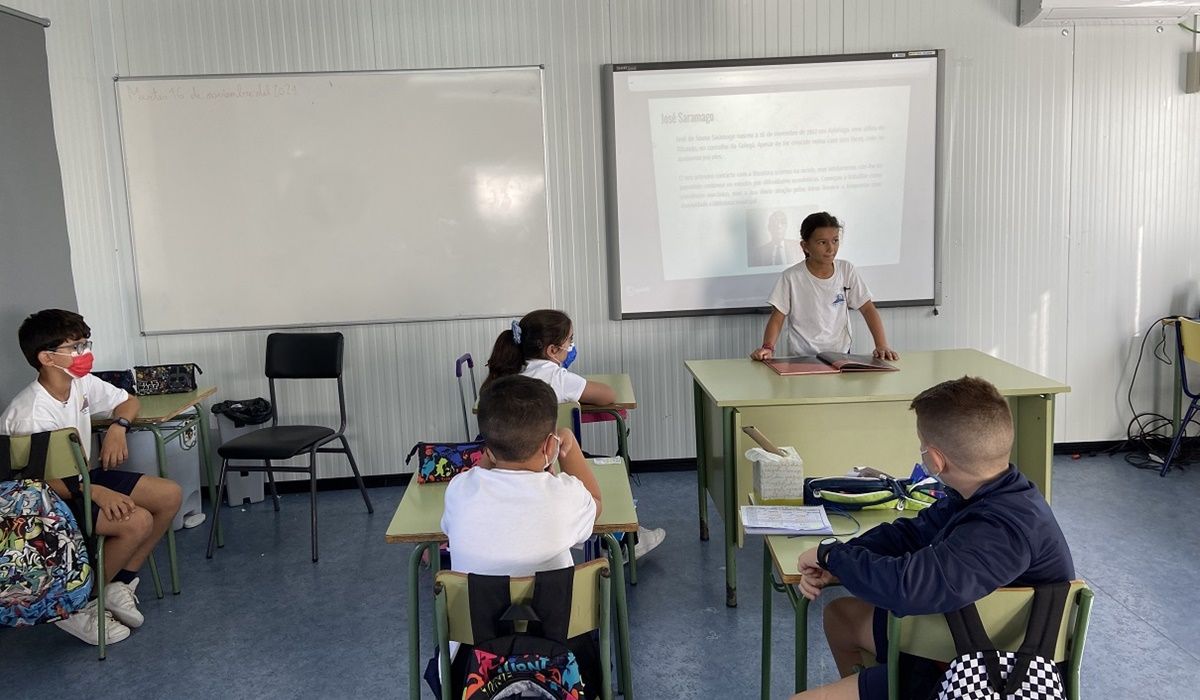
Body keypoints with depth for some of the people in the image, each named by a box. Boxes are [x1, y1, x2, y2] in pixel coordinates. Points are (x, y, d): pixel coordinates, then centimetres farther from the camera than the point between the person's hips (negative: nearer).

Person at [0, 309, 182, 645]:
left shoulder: (82, 384, -4)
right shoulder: (31, 413, -28)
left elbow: (128, 401, 14)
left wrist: (118, 427, -8)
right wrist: (96, 492, -39)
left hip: (83, 476, 9)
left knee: (169, 495, -4)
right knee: (137, 520, -27)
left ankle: (120, 583, 5)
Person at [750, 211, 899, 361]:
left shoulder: (846, 270, 2)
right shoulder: (791, 277, -7)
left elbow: (867, 309, 5)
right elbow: (777, 318, -4)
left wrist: (882, 345, -7)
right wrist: (767, 347, -22)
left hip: (841, 354, 3)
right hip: (802, 359, -3)